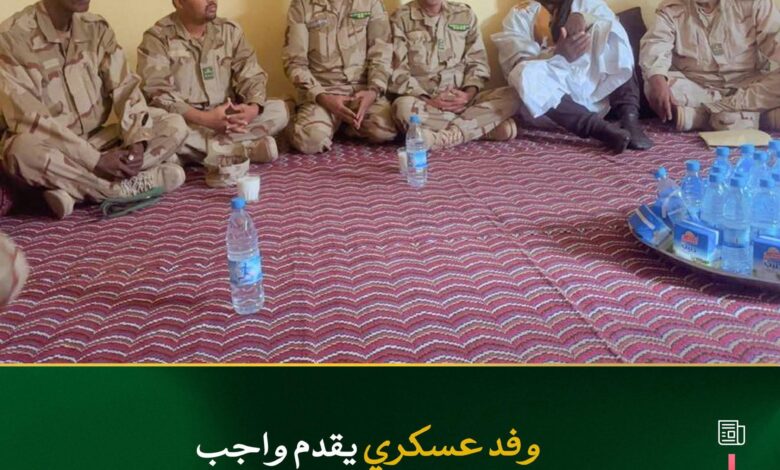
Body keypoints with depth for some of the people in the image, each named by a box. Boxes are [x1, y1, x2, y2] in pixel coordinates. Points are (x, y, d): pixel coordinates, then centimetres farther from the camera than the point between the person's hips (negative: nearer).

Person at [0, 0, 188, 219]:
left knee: (174, 125, -11)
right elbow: (29, 119, -22)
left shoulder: (97, 28, 1)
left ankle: (74, 188, -21)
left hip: (98, 141, 5)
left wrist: (137, 142, -22)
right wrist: (95, 160, -28)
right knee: (24, 150, -39)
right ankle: (131, 186, -22)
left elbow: (125, 88, -3)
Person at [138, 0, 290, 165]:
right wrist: (205, 119, -30)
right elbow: (158, 94, -16)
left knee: (280, 110, -15)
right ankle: (244, 148, -28)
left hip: (226, 118, 4)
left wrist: (253, 108, -23)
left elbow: (252, 76, 1)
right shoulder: (157, 37, -6)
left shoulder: (230, 30, 6)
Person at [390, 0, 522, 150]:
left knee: (511, 96, -21)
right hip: (422, 100, -2)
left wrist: (469, 94, -12)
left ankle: (446, 136, -28)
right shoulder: (402, 18, 0)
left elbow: (478, 62, 8)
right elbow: (397, 72, -6)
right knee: (404, 107, -38)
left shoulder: (465, 14, 10)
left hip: (460, 99, 3)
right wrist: (428, 101, -19)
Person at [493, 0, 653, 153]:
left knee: (608, 29, -17)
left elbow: (612, 26, -4)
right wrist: (559, 55, -27)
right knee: (525, 74, -31)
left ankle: (629, 118, -30)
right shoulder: (520, 15, 9)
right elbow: (519, 66, -9)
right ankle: (602, 128, -39)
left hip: (597, 88, 2)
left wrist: (584, 18, -24)